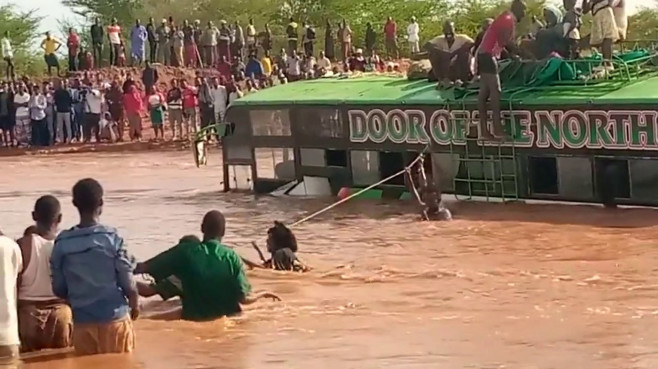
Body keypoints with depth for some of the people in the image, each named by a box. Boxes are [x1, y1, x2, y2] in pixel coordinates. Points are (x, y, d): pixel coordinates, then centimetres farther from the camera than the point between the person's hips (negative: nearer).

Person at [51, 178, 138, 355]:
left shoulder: (62, 243, -5)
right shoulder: (112, 238, -11)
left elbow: (58, 289, 1)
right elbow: (127, 282, -7)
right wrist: (135, 304, 14)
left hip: (82, 321, 2)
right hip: (114, 318, -2)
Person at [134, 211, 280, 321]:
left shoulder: (185, 251, -12)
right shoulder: (232, 257, -12)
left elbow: (144, 268, -8)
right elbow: (244, 298, -14)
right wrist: (263, 294, 6)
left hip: (194, 316, -1)